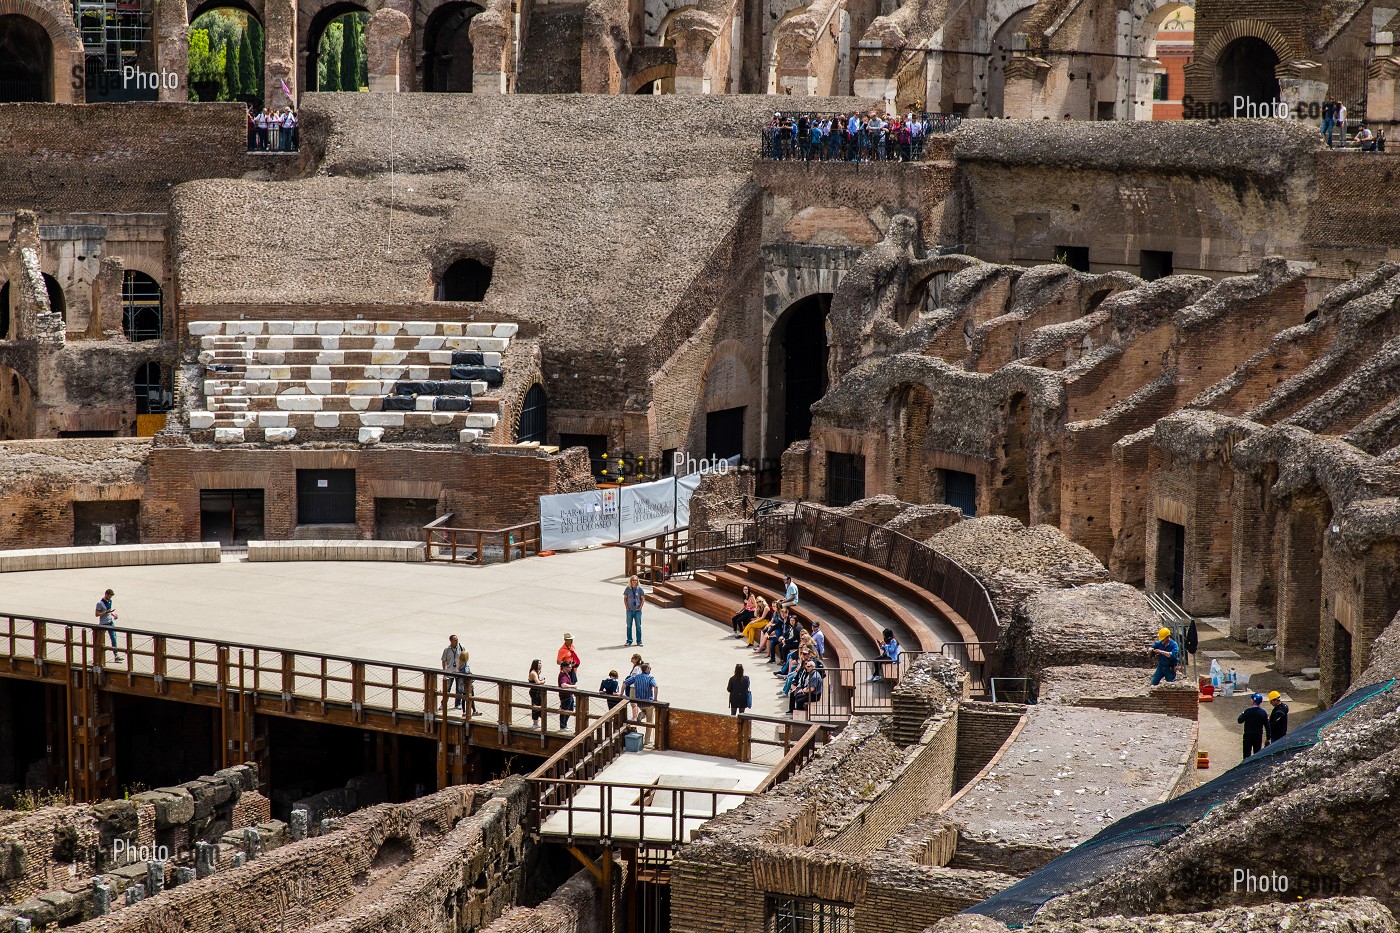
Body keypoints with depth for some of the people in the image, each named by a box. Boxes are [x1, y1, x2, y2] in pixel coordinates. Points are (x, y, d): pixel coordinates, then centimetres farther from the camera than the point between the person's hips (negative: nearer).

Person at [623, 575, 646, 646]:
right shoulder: (628, 589, 0)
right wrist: (626, 607, -2)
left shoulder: (640, 589, -2)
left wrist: (640, 607, -4)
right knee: (629, 626, 5)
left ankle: (639, 641, 13)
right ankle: (629, 641, 12)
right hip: (630, 610, 1)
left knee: (638, 626, 4)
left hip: (637, 610, -1)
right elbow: (625, 598, 7)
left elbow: (643, 599, 4)